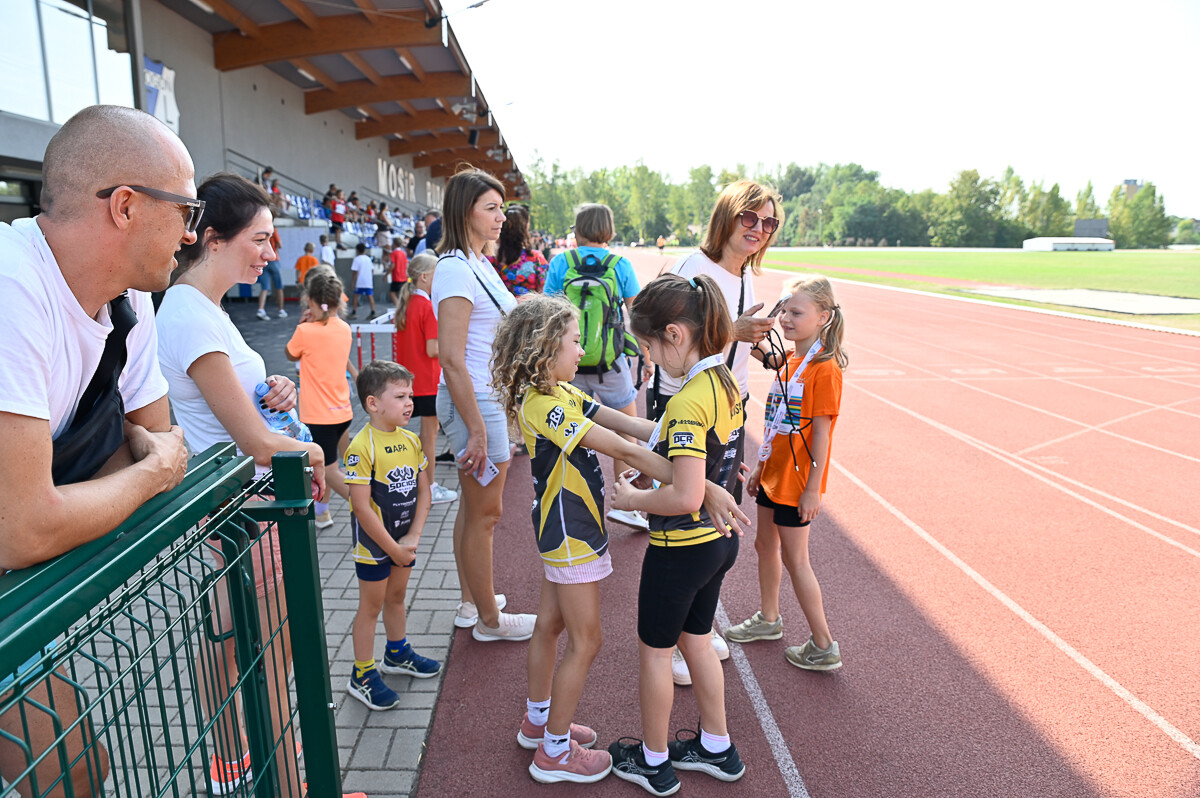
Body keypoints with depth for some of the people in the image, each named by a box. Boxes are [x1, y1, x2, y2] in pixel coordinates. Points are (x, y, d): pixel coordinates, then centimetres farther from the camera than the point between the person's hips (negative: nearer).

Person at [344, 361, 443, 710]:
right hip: (373, 542, -6)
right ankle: (363, 676, 21)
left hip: (403, 539, 6)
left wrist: (412, 538, -9)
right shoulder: (362, 447, -23)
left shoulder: (411, 440, -2)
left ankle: (398, 654, 43)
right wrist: (393, 549, -17)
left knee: (397, 596, 22)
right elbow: (361, 507, -23)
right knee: (371, 605, 6)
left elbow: (423, 491, 1)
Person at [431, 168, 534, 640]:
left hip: (490, 395, 9)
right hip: (473, 402, -9)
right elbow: (451, 359, -23)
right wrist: (476, 430, -23)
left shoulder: (479, 263, 10)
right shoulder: (455, 270, -19)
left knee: (473, 505, 19)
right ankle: (488, 619, 20)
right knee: (485, 512, 3)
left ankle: (471, 601, 35)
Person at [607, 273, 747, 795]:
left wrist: (632, 499, -17)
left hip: (681, 549, -8)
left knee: (655, 651, 13)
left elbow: (685, 498, -33)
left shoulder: (687, 402, -29)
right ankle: (717, 748, 41)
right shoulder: (725, 382, -1)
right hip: (720, 538, 9)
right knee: (695, 639, 25)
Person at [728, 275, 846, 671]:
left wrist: (813, 489, -18)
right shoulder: (788, 360, 6)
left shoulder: (824, 368, -19)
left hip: (797, 481, -8)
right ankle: (768, 619, 39)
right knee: (765, 545, 19)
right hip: (773, 474, 9)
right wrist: (760, 466, 15)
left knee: (794, 559, 1)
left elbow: (821, 434, -19)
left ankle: (824, 647, 17)